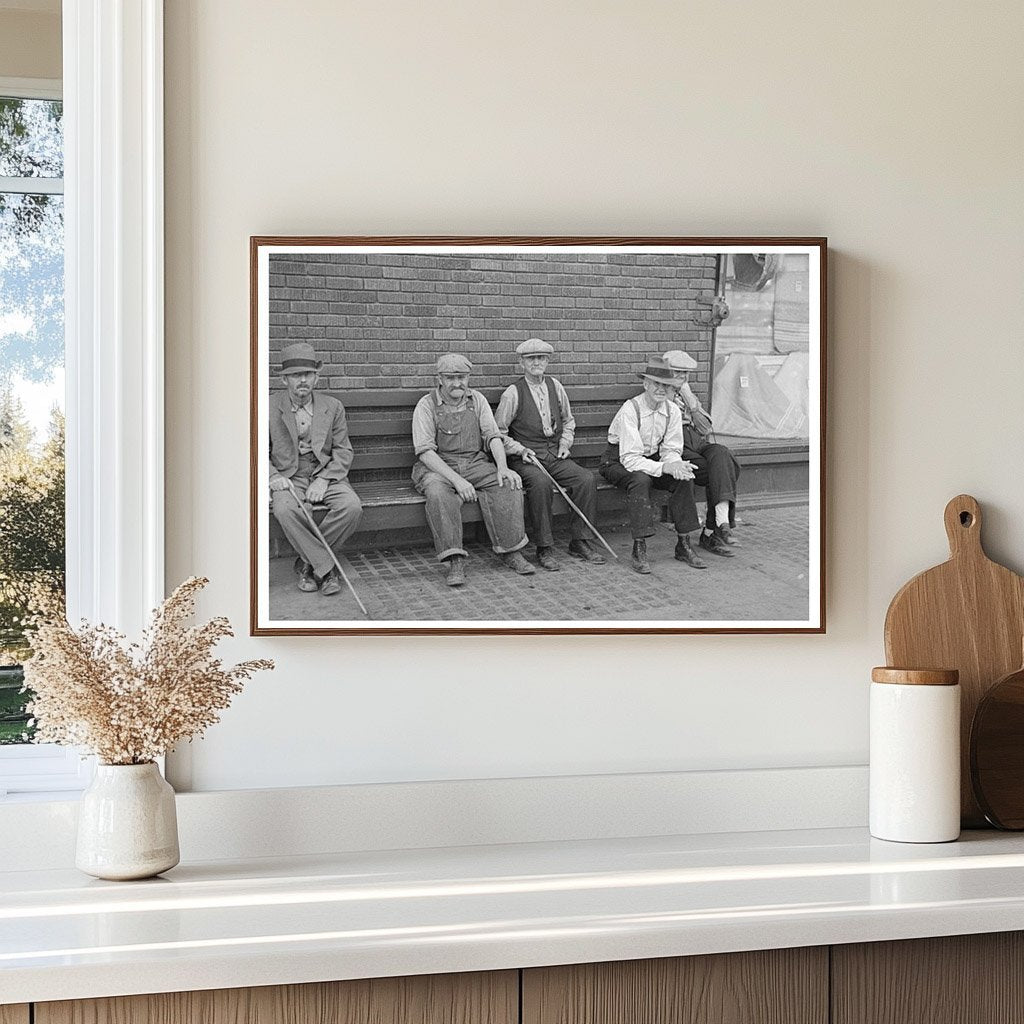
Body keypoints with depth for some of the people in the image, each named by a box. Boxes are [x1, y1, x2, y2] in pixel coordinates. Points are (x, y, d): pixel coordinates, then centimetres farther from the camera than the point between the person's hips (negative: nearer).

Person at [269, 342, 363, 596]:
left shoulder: (332, 407, 9)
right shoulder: (270, 407, 5)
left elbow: (343, 452, 5)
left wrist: (324, 480, -11)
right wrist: (273, 477, -13)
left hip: (326, 475, 2)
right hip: (288, 477, -1)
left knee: (352, 507, -29)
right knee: (285, 510, -36)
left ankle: (308, 561, -13)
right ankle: (327, 569, -25)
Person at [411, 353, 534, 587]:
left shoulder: (477, 400, 8)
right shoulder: (426, 405, -5)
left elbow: (493, 436, 3)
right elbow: (425, 451, -14)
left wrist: (503, 467, -18)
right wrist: (456, 480, -27)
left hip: (475, 463, 4)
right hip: (438, 467, -4)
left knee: (509, 483, -22)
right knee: (438, 493, -37)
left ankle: (510, 550, -15)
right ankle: (455, 561, -35)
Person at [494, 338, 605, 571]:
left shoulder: (555, 386, 11)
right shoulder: (513, 393, -4)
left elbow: (568, 420, 26)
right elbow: (498, 433, 0)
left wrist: (565, 442, 10)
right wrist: (521, 450, -12)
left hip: (555, 455, 5)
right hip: (525, 458, -5)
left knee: (587, 479, -20)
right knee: (541, 483, -36)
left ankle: (578, 541, -8)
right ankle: (544, 549, -25)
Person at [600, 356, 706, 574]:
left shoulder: (672, 411, -6)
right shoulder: (630, 409, -24)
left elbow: (671, 450, -3)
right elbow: (630, 458, -29)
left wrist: (677, 465, -27)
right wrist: (664, 467, -40)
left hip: (651, 460, 6)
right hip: (619, 462, -5)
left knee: (685, 478, -20)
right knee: (640, 479, -37)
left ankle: (683, 544, -12)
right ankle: (639, 550, -34)